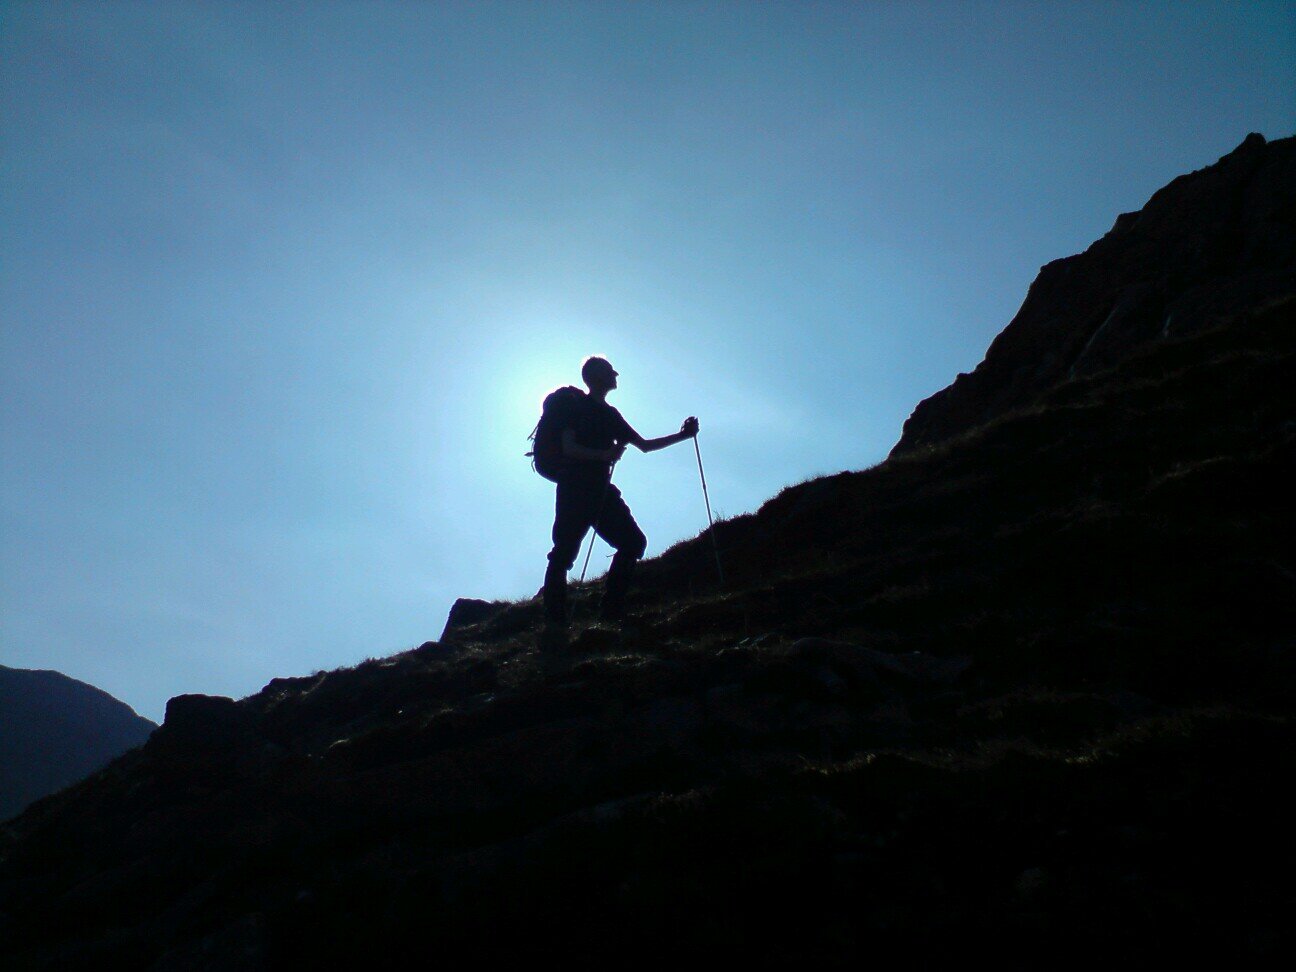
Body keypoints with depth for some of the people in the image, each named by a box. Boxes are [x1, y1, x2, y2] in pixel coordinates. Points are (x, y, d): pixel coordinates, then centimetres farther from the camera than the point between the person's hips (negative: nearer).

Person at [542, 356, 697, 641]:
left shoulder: (609, 414, 21)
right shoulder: (578, 406, -1)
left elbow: (644, 445, 25)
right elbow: (568, 448, -13)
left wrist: (681, 435, 22)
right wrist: (604, 455, -21)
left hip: (600, 491, 8)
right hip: (575, 490, -8)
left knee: (633, 541, 1)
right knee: (564, 551, -13)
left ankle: (612, 610, 5)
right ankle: (554, 623, -13)